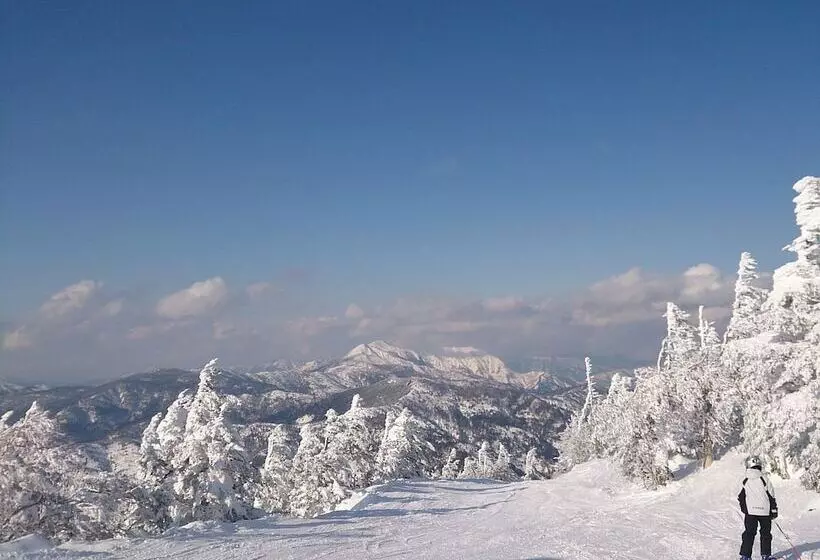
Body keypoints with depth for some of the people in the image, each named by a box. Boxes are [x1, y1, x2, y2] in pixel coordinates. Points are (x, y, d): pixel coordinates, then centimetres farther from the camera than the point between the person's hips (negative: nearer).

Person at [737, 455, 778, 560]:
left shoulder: (745, 482, 0)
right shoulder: (764, 480, -8)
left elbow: (741, 498, 6)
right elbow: (771, 497, -4)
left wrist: (744, 509, 22)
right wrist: (774, 511, 5)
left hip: (750, 512, 2)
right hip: (765, 512, -1)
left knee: (749, 533, 6)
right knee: (765, 533, 12)